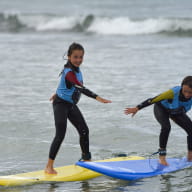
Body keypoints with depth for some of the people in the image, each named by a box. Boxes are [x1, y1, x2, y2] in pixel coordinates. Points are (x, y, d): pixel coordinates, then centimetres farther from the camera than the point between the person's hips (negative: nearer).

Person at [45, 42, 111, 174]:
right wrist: (97, 98, -51)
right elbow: (81, 88, -41)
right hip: (61, 104, -9)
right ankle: (49, 167, -15)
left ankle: (87, 160, 25)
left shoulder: (75, 68, 3)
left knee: (84, 130, 11)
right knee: (60, 135, -17)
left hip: (71, 104, 9)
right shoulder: (69, 72, -28)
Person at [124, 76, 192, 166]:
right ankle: (162, 156, -22)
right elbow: (153, 100, -35)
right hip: (162, 108, -5)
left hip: (177, 112, 5)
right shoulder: (174, 93, -41)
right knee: (166, 127, -32)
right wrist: (137, 108, -31)